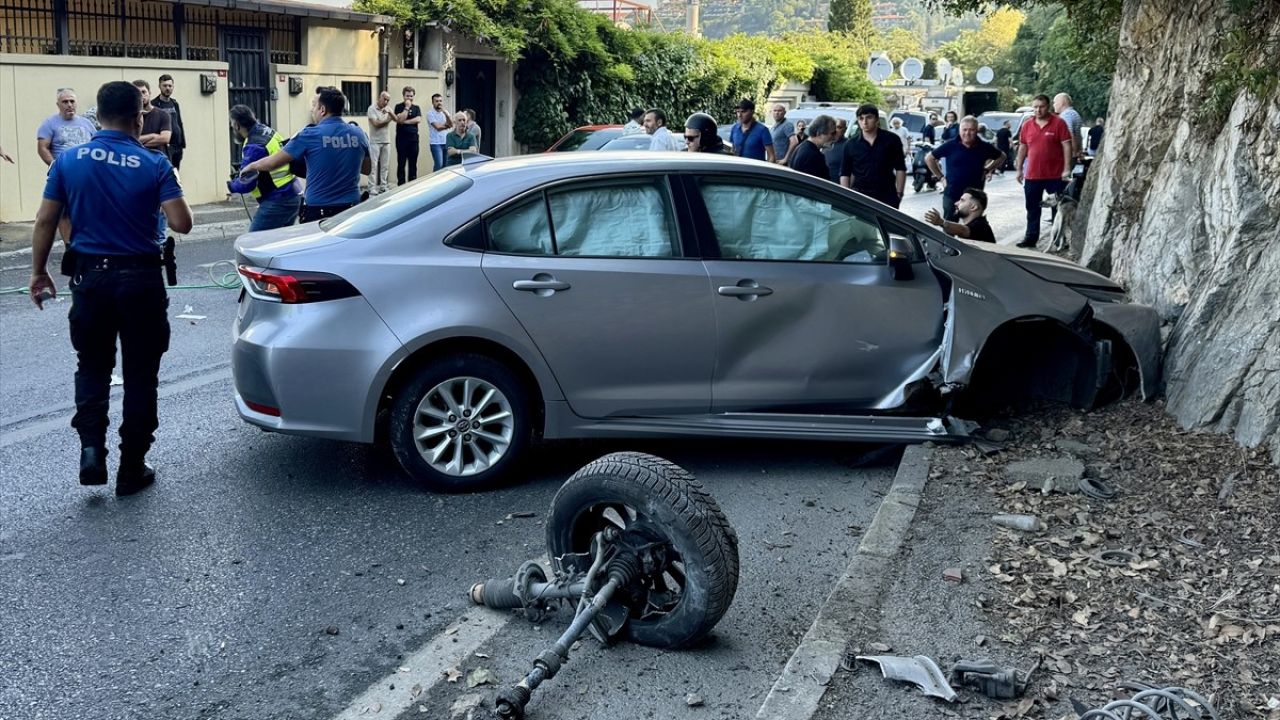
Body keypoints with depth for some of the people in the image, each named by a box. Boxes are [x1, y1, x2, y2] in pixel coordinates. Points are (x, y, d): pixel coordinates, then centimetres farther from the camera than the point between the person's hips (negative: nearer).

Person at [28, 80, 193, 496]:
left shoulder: (69, 162, -1)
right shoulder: (154, 165, -7)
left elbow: (45, 222, 1)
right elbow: (181, 223, -13)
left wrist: (38, 272, 12)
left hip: (90, 277, 2)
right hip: (140, 278, -2)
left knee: (92, 367, 18)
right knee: (140, 375, 8)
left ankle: (91, 448, -1)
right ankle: (132, 470, 13)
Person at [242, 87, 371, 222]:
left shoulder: (310, 135, -9)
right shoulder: (358, 134, 2)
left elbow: (272, 163, -1)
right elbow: (366, 169, 17)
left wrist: (251, 167, 17)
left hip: (319, 210, -4)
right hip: (351, 209, 4)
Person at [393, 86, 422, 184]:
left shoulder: (416, 108, 12)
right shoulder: (399, 107, 3)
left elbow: (418, 120, -5)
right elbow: (400, 119, -13)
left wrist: (406, 122, -10)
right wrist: (407, 107, -10)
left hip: (413, 139, 3)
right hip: (401, 139, -3)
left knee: (413, 164, 5)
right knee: (401, 164, -1)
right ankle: (401, 185, 1)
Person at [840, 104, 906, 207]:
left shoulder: (891, 140, 1)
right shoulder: (851, 144, 5)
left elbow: (900, 169, 3)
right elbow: (845, 174, 7)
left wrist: (899, 193, -3)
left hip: (887, 197, -1)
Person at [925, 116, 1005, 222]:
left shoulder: (984, 147, -1)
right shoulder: (950, 146, -5)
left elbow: (1001, 157, 17)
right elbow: (929, 158, 3)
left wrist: (988, 170, 5)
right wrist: (940, 177, 1)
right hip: (951, 195, -1)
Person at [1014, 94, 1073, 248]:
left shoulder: (1058, 123, -6)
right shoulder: (1027, 125, 6)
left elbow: (1066, 146, -8)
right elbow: (1022, 147, 13)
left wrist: (1067, 169, -14)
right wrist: (1019, 169, 10)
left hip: (1055, 175, -4)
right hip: (1032, 175, 4)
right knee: (1032, 209, 11)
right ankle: (1031, 238, 20)